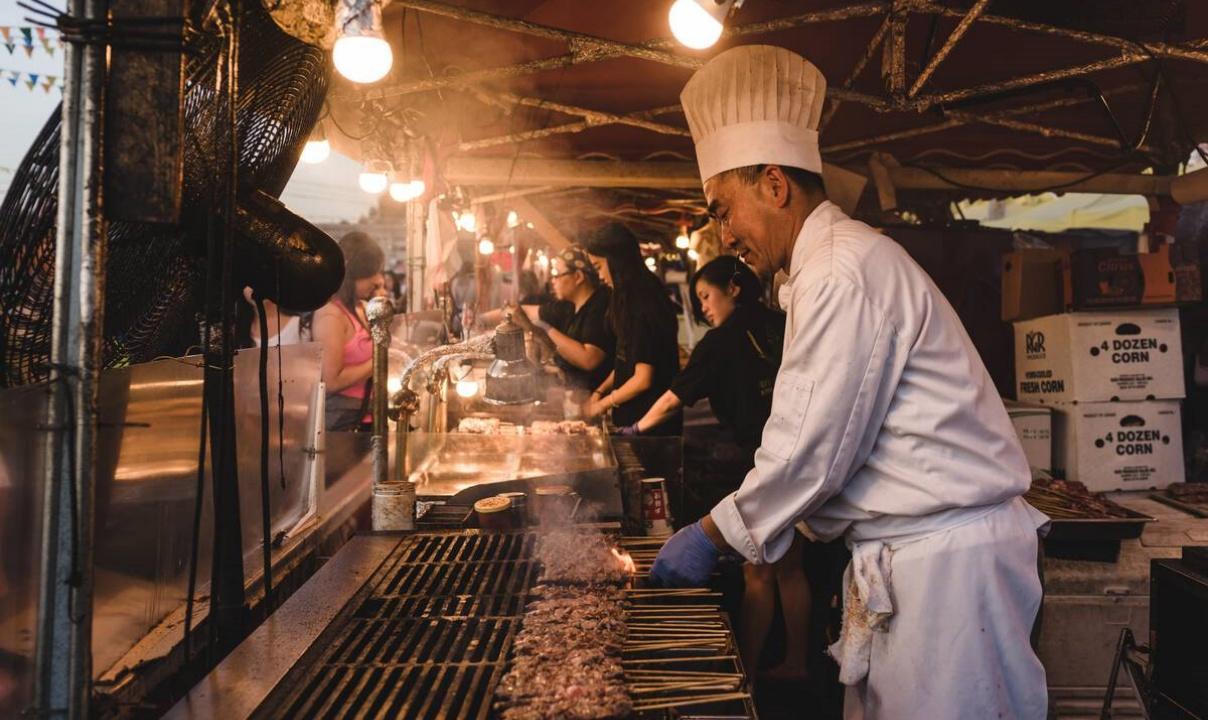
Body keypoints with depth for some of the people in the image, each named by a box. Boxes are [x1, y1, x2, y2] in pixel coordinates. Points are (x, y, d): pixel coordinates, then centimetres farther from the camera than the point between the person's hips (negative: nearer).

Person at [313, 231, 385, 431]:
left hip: (365, 415, 9)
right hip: (342, 420, -9)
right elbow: (332, 381, -21)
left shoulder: (358, 307, 8)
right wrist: (378, 361, -16)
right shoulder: (331, 315, -17)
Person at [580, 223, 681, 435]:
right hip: (632, 415, 9)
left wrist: (604, 403, -7)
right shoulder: (631, 300, 10)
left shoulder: (643, 306, -19)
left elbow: (643, 379, -19)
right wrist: (600, 391, 8)